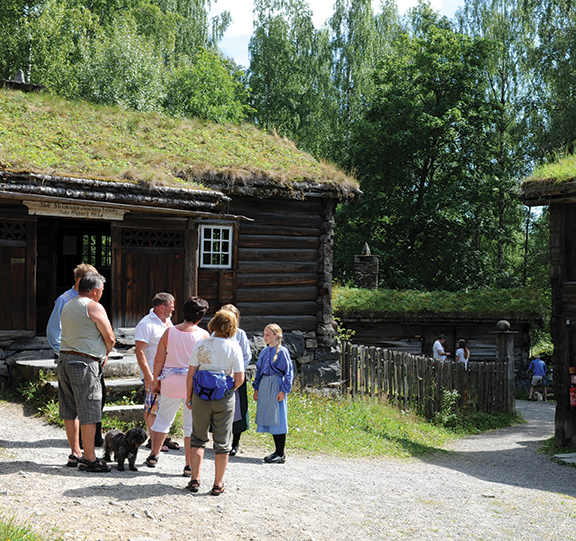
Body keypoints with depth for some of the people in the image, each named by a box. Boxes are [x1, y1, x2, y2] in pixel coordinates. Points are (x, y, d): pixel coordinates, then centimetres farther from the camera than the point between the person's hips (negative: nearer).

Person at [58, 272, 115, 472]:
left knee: (70, 410, 13)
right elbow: (110, 337, -9)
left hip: (65, 359, 8)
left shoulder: (67, 306, 16)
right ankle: (89, 459, -2)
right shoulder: (94, 307, -9)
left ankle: (75, 454, 21)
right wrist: (105, 354, 11)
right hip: (85, 363, -8)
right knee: (88, 412, -4)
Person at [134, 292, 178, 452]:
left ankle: (164, 437, 22)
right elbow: (139, 351, -17)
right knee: (152, 407, -1)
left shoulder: (167, 321, 13)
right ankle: (153, 440, 7)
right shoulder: (146, 324, -14)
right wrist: (148, 375, -22)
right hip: (153, 375, -8)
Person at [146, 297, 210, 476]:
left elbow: (159, 360, 0)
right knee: (191, 425, 6)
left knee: (163, 419, 19)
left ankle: (153, 456, 28)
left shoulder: (169, 332, -3)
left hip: (171, 382, 2)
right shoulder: (204, 335, -8)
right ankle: (189, 466, 9)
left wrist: (156, 381, 11)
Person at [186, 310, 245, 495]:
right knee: (222, 442, 9)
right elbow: (240, 378, -8)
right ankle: (218, 484, 12)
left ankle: (195, 480, 10)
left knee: (198, 438, 16)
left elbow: (191, 374, -3)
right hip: (225, 398, -1)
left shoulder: (201, 345, -3)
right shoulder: (233, 347, -7)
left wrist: (189, 396, 9)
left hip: (201, 396, 1)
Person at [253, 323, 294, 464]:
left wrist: (283, 390, -13)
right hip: (264, 386, 7)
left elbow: (288, 372, -7)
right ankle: (277, 451, 19)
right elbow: (259, 370, 20)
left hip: (276, 386, -7)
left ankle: (281, 455, 1)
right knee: (269, 419, 10)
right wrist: (256, 388, 17)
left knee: (278, 419, -5)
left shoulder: (282, 352, -7)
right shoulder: (264, 352, 13)